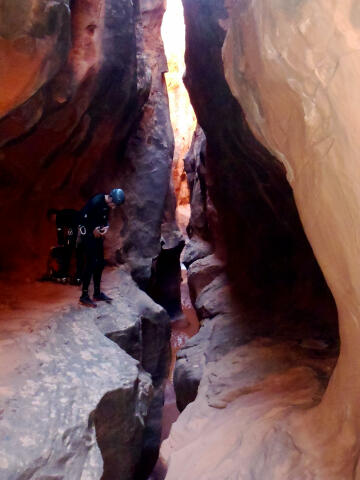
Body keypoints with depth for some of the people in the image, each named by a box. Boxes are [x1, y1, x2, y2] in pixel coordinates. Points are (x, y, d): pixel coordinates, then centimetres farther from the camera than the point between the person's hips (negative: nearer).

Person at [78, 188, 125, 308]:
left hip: (97, 234, 8)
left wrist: (106, 226, -4)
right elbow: (82, 216, -22)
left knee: (100, 264, 9)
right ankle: (84, 296, -1)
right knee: (91, 264, -9)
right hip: (88, 234, -8)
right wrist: (93, 229, -17)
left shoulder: (107, 204, 3)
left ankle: (97, 293, 19)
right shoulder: (96, 201, -22)